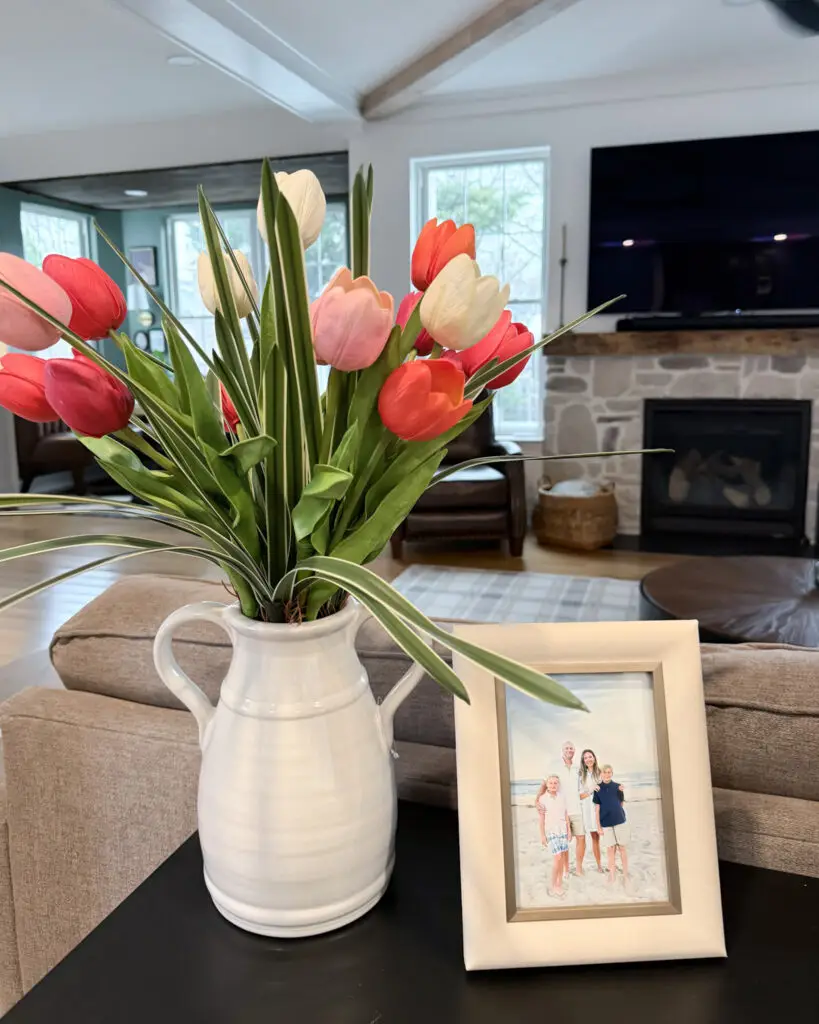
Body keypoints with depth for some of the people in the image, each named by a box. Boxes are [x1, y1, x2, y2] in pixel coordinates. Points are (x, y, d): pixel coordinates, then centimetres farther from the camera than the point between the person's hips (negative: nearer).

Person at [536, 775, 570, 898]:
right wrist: (542, 835, -3)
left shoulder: (562, 797, 5)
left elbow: (566, 815, 12)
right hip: (550, 831, -4)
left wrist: (569, 830, 11)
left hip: (562, 830, 4)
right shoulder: (542, 798, -6)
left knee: (562, 857, 3)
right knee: (557, 857, -10)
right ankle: (553, 886, 3)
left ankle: (559, 885, 15)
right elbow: (541, 818, -3)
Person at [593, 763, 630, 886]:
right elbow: (597, 808, 0)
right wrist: (598, 825, -1)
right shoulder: (598, 788, 0)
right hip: (606, 823, 0)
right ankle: (611, 876, 12)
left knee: (623, 848, 5)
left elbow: (621, 803, 13)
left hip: (620, 821, 1)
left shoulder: (617, 786, 2)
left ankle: (625, 875, 15)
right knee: (610, 849, 3)